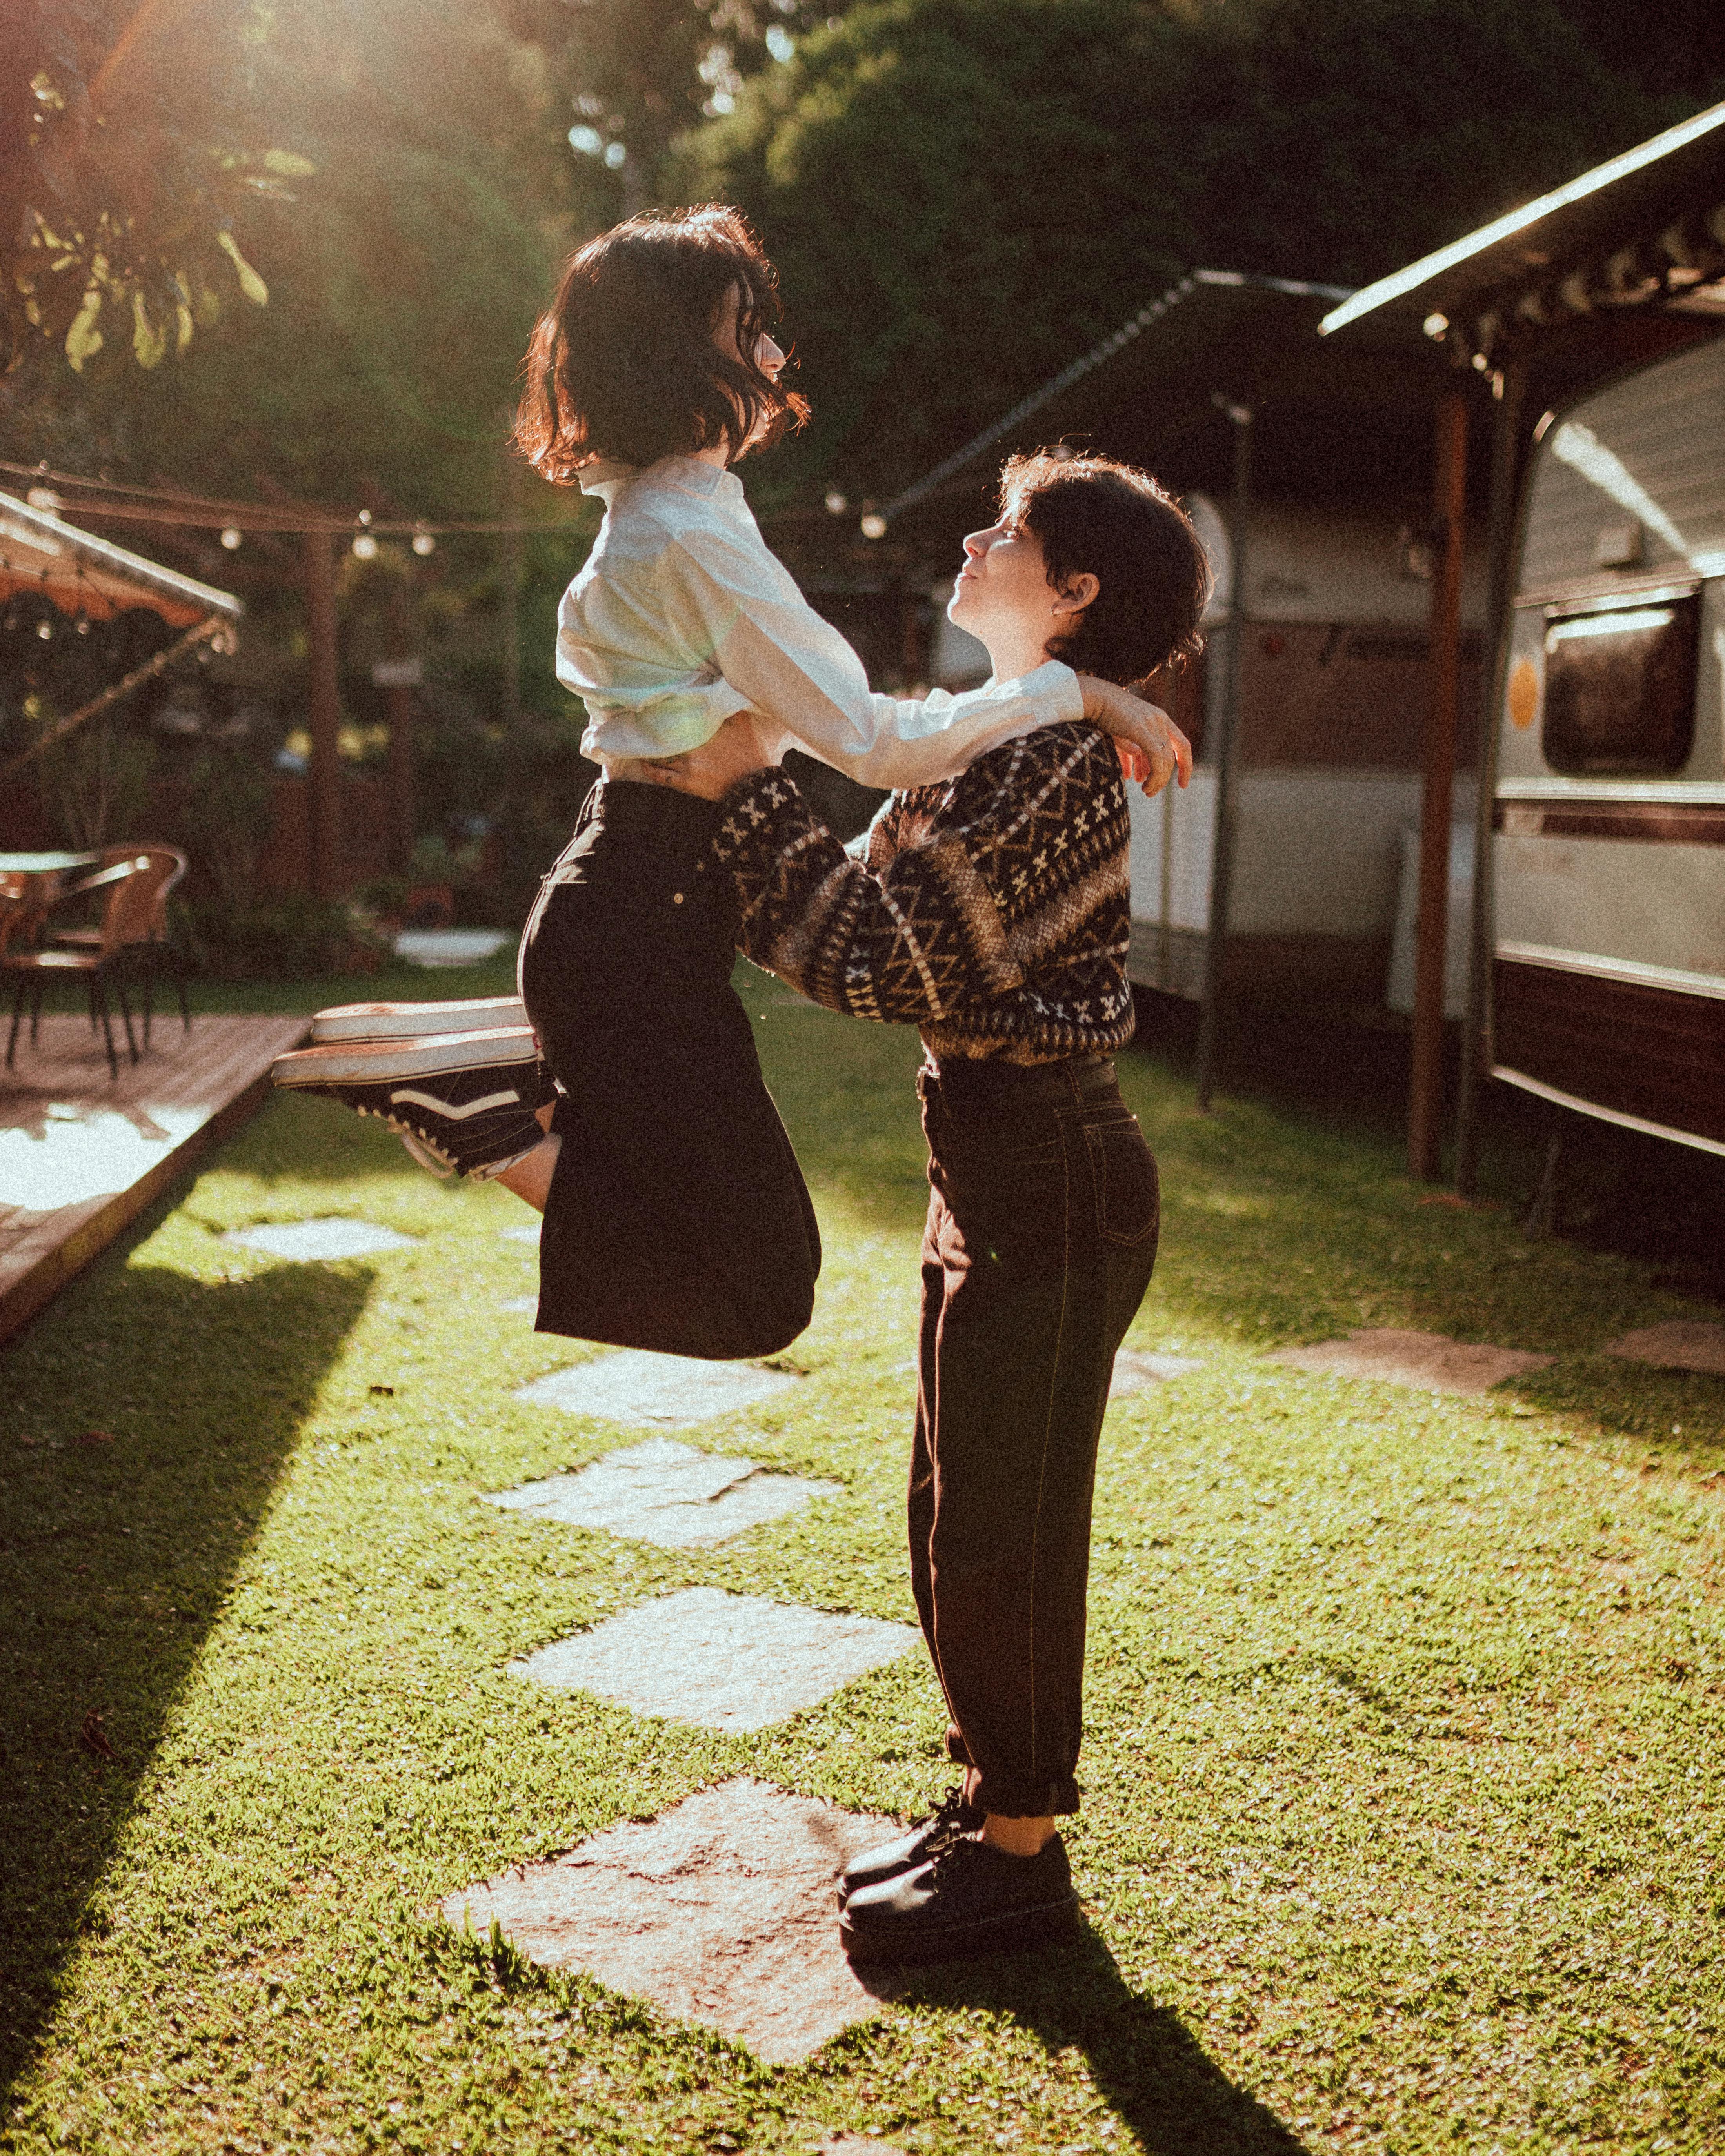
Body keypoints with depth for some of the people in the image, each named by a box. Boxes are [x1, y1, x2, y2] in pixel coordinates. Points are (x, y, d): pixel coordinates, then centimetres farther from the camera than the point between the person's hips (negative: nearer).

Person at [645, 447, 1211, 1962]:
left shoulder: (1053, 757, -18)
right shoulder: (999, 743, 14)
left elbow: (891, 959, -22)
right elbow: (887, 935, 15)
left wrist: (751, 795, -18)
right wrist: (739, 808, 11)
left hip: (1051, 1181, -10)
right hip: (997, 1169, 10)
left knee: (1003, 1526, 2)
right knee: (961, 1517, 18)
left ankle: (1020, 1858, 18)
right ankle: (991, 1806, 34)